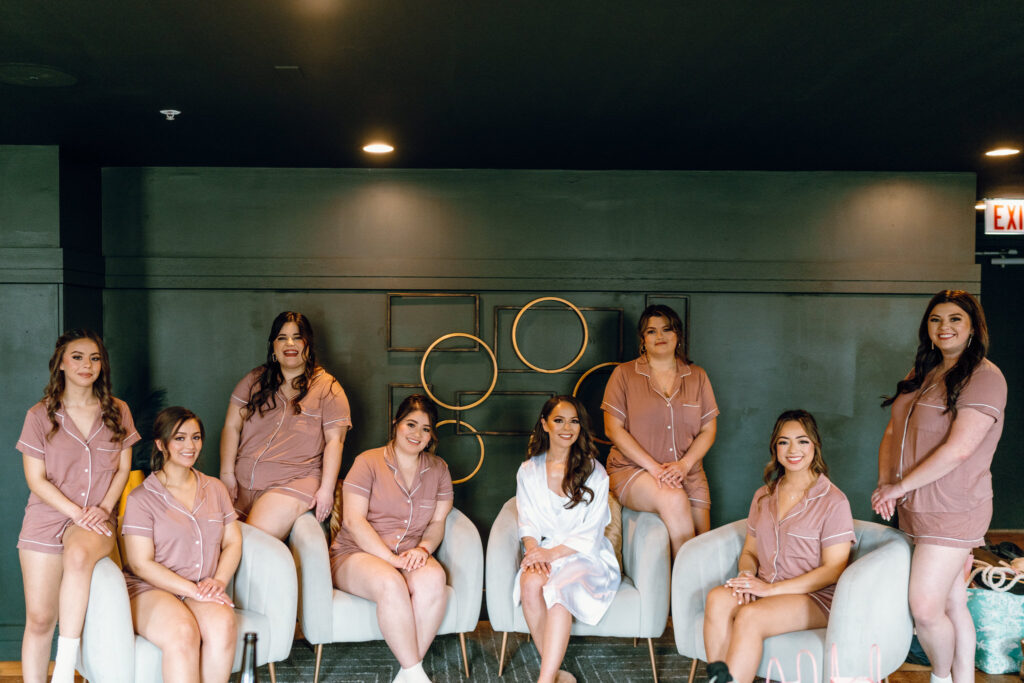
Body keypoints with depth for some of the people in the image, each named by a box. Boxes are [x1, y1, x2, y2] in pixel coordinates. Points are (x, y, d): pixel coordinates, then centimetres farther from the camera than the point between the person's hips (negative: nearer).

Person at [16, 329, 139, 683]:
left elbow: (123, 468, 8)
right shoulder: (39, 416, 1)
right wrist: (77, 513, -12)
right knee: (39, 619, -4)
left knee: (78, 554, -35)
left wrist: (103, 508, -8)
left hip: (96, 520, 0)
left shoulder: (117, 412, 6)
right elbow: (36, 480, -2)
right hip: (46, 518, 0)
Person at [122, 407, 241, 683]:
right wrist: (193, 590, -15)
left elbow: (233, 542, 13)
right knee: (183, 633, -35)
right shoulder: (141, 498, 0)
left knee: (223, 626, -31)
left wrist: (219, 581, -7)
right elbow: (141, 564, -6)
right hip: (151, 590, -3)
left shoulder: (215, 489, 15)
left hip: (202, 592, 3)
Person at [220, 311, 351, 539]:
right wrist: (227, 473, 0)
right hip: (242, 481, 4)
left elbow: (334, 441, -2)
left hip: (294, 482, -4)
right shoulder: (255, 380, 12)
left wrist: (326, 489, -10)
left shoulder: (327, 388, 3)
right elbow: (231, 426, 9)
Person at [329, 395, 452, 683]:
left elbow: (438, 521, 11)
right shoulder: (368, 462, -1)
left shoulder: (438, 470, 13)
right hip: (357, 554, -3)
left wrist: (423, 549, -11)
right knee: (391, 583, -37)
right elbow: (354, 521, -9)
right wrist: (391, 559, -18)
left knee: (433, 578, -32)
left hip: (409, 558, 3)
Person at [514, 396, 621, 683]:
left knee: (562, 589, -33)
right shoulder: (528, 471, 11)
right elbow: (527, 522, 7)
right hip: (544, 553, 2)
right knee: (531, 583, -31)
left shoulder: (594, 472, 2)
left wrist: (553, 553, -17)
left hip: (584, 555, -2)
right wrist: (533, 550, -15)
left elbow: (590, 532, -4)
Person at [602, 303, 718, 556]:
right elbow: (613, 429, -3)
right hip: (632, 470, -3)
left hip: (687, 473, 3)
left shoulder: (697, 377, 13)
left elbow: (708, 431, 9)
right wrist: (653, 467, -12)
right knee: (674, 498, -32)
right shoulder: (624, 374, 4)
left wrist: (684, 464, -10)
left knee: (702, 543, -15)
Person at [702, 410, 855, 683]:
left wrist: (771, 589, -15)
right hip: (765, 590, 5)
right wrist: (747, 574, -6)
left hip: (815, 598, -5)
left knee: (750, 616, -34)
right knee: (717, 599, -29)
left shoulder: (833, 501, -2)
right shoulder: (763, 496, 17)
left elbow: (834, 570, -8)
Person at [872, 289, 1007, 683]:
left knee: (926, 609, -7)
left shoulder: (984, 377, -11)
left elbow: (959, 449, -20)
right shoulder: (921, 375, 13)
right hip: (914, 510, 7)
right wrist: (884, 485, -3)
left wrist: (900, 487, -13)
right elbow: (892, 432, 13)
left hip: (953, 511, -7)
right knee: (953, 604, 14)